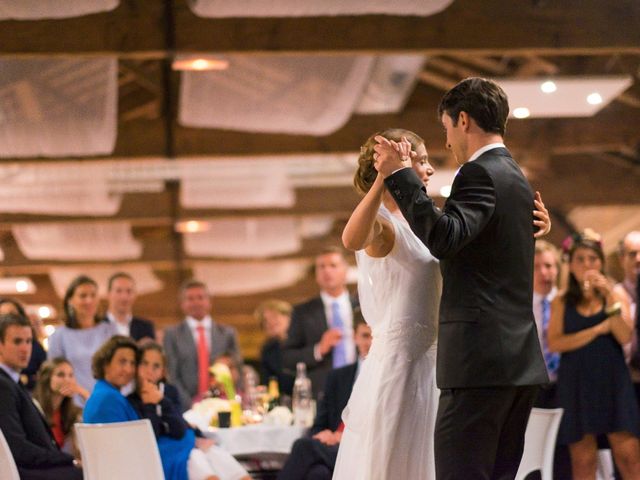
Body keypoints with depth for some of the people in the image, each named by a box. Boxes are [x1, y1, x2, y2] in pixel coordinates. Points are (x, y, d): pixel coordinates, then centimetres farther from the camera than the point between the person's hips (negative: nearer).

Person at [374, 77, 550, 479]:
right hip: (522, 360, 10)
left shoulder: (480, 174, -9)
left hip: (481, 358, -10)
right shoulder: (518, 180, 20)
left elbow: (443, 238, -24)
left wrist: (400, 175, -21)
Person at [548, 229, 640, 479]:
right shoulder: (562, 302, 6)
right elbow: (555, 343, -8)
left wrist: (609, 296, -15)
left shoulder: (615, 296, 7)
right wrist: (600, 329, -10)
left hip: (613, 383, 0)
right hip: (576, 385, 0)